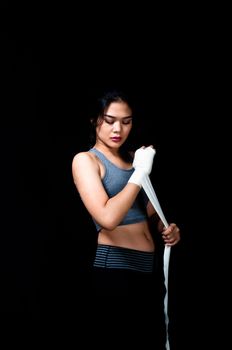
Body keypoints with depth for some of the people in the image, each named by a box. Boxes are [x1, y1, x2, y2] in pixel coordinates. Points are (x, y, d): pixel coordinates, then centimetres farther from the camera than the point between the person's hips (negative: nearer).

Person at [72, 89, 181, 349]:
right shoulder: (85, 160, -4)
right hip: (117, 266, -7)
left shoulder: (133, 158, 15)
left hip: (150, 265, 7)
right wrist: (139, 173, -13)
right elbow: (108, 218, -20)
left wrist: (166, 229, 5)